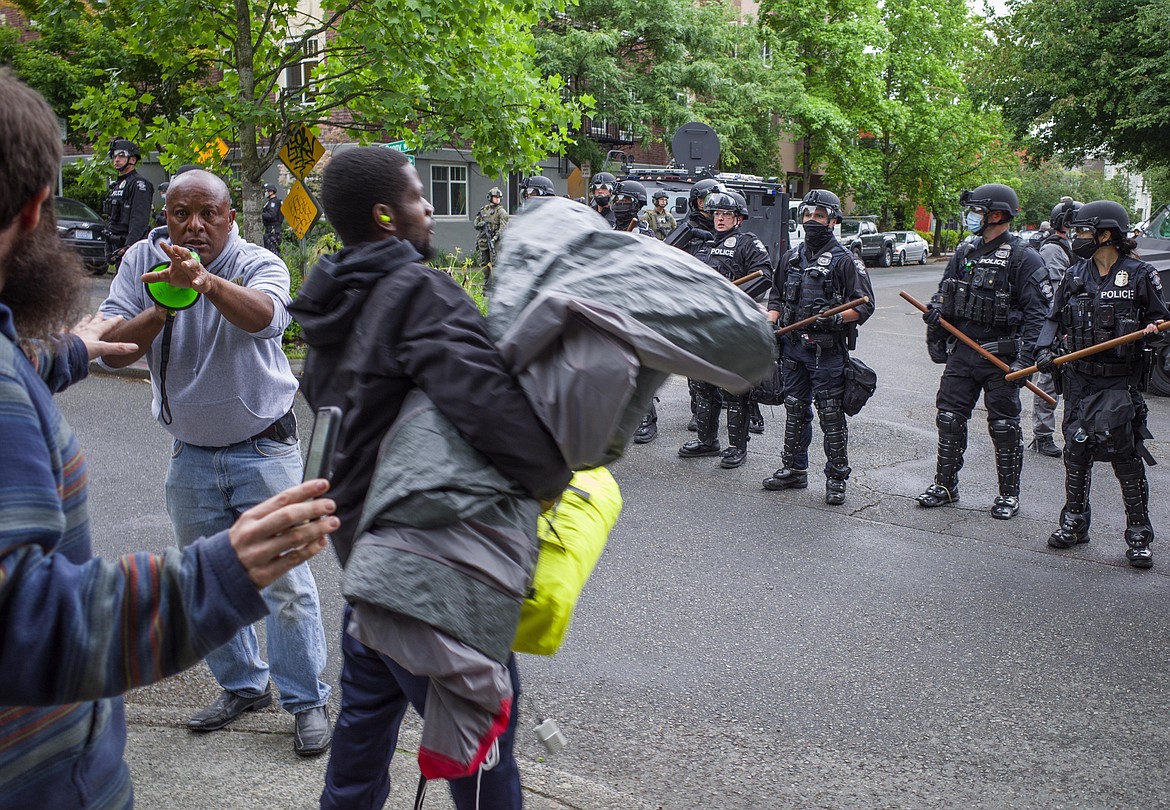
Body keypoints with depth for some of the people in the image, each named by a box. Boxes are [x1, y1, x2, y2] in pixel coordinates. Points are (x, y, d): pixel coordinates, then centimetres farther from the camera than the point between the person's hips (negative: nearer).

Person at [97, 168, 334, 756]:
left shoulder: (257, 264, -17)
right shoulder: (143, 260, -5)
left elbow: (266, 316, -40)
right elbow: (112, 349, -11)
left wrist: (207, 282, -59)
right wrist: (159, 312, -30)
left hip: (263, 448, -4)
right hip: (191, 454, 5)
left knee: (285, 580, -5)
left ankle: (307, 700, 10)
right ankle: (243, 686, 34)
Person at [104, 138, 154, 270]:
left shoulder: (139, 184, -10)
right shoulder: (117, 185, 21)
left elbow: (139, 220, -20)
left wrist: (128, 247, -28)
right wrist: (108, 247, 21)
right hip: (116, 245, 10)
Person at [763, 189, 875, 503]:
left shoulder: (845, 260, -5)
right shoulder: (791, 258, 13)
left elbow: (865, 306, -8)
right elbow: (776, 296, 23)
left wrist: (836, 317, -24)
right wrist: (771, 322, 5)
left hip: (827, 351, -6)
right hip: (793, 348, 6)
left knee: (831, 416, -1)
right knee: (795, 411, 14)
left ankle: (836, 479, 8)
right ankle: (794, 469, 26)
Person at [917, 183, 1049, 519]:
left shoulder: (1023, 258, -10)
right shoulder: (965, 253, 9)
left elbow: (1038, 313, -13)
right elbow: (942, 297, 18)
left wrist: (1025, 359, -20)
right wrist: (935, 339, 7)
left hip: (1001, 357, -6)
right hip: (962, 353, 6)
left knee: (1004, 425, 3)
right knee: (949, 418, 7)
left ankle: (1009, 494, 16)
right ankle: (945, 484, 20)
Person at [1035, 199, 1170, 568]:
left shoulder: (1140, 275, -4)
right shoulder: (1075, 276, 8)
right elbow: (1055, 319, 14)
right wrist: (1045, 348, -4)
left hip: (1120, 383, -4)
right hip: (1078, 378, 5)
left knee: (1126, 457, -5)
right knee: (1076, 453, 10)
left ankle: (1139, 536, 6)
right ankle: (1074, 523, 25)